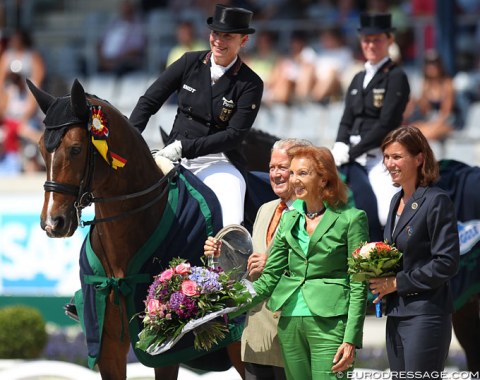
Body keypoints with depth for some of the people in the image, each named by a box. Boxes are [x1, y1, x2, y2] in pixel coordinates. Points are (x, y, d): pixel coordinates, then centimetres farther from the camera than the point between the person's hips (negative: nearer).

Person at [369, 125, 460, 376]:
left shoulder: (436, 201, -11)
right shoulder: (397, 201, 14)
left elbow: (446, 263, -16)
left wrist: (397, 283, -13)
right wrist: (380, 280, 5)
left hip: (425, 315, -9)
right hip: (396, 314, 9)